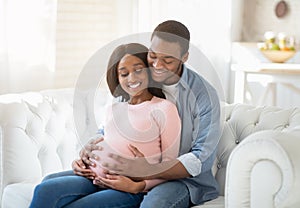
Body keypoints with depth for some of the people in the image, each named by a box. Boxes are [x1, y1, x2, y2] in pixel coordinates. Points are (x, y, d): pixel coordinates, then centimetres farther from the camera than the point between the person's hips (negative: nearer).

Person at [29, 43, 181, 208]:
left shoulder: (164, 108, 2)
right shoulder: (113, 109, 24)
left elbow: (170, 163, -2)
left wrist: (138, 186, -15)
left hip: (130, 189, -6)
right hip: (95, 177, 6)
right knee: (46, 189, -24)